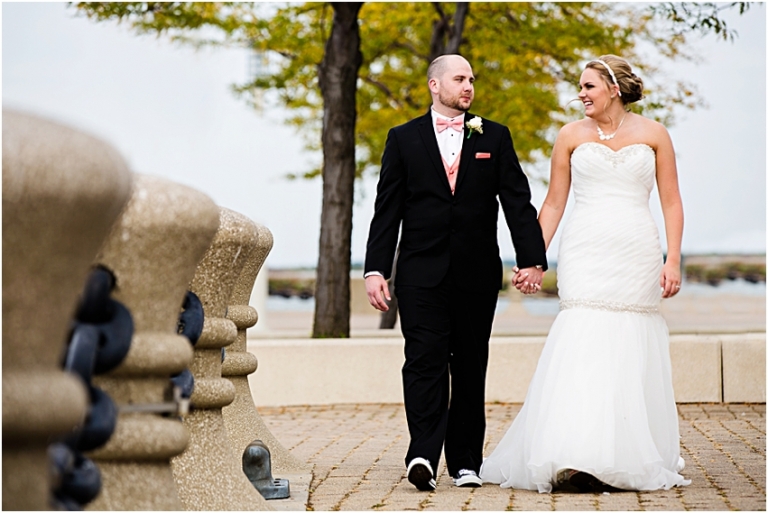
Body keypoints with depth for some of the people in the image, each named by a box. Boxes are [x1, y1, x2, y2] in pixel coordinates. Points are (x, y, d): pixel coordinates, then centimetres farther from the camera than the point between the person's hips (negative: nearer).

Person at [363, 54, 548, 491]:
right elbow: (387, 210, 4)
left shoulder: (494, 137, 9)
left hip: (477, 274, 2)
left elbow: (518, 202, 4)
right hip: (422, 272, -1)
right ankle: (424, 456, -21)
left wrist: (532, 259, -6)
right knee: (425, 361, -12)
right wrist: (376, 269, -4)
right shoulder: (404, 139, 7)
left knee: (470, 369, 7)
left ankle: (466, 461, 13)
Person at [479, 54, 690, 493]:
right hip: (585, 254, 0)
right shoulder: (571, 136, 9)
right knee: (583, 346, -14)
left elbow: (672, 202, 6)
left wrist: (673, 260, -3)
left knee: (632, 353, 2)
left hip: (637, 253, 0)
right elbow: (554, 203, 11)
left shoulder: (653, 134, 7)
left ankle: (635, 457, 12)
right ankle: (578, 460, -18)